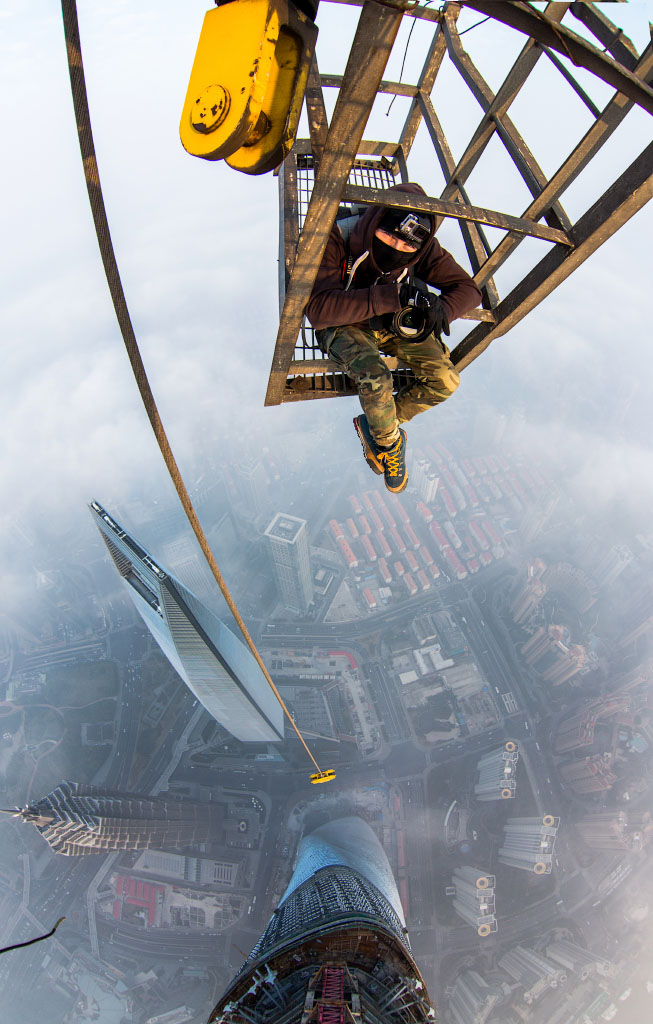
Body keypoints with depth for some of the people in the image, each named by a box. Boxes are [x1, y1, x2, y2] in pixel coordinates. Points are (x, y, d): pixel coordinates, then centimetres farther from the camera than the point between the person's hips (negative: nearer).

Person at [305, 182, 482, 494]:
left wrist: (441, 309, -35)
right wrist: (393, 296, -46)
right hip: (346, 325, -4)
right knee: (375, 378, -35)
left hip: (393, 322, 4)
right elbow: (319, 309, -41)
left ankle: (372, 426, 5)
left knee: (445, 380, -14)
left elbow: (466, 288, -10)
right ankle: (390, 442, -2)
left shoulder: (423, 248, -19)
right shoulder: (336, 241, -30)